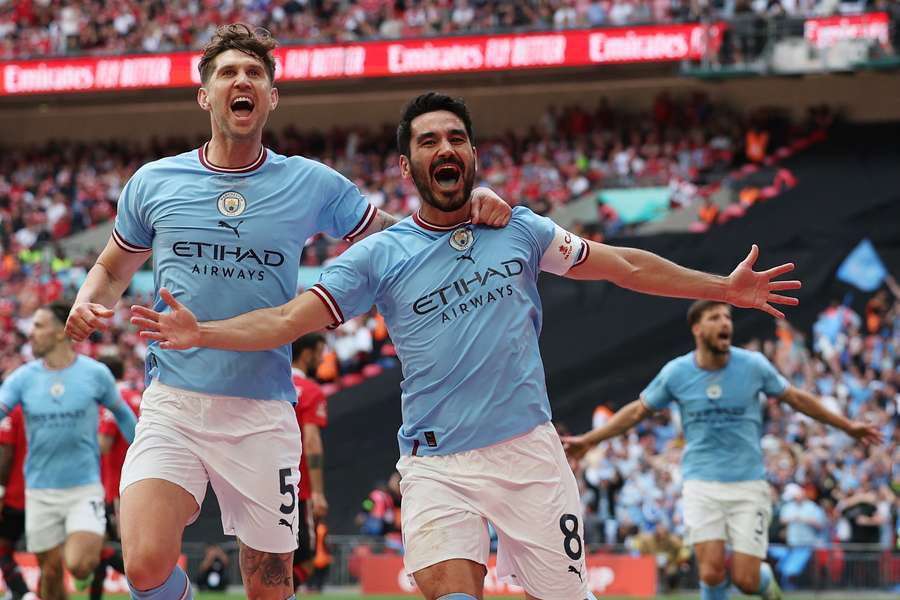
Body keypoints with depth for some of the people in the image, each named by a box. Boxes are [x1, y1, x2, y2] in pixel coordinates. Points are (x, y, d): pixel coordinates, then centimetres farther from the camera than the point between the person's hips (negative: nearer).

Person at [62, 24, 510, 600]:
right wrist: (87, 305, -1)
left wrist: (468, 207, -2)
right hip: (173, 402, -1)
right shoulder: (153, 183, 6)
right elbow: (113, 268, 22)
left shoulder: (312, 184, 5)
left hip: (263, 416, 1)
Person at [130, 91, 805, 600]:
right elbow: (287, 319, -2)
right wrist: (202, 333, -18)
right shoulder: (380, 256, 2)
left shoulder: (519, 230, 8)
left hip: (529, 450, 2)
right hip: (438, 465, -2)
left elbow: (622, 265, 18)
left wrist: (723, 287, 18)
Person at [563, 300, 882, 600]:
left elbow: (797, 398, 12)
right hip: (702, 486, 0)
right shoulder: (676, 373, -3)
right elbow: (637, 411, 11)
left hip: (748, 486, 0)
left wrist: (847, 425, 17)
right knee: (712, 573, -16)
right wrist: (588, 440, 9)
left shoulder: (754, 365, -4)